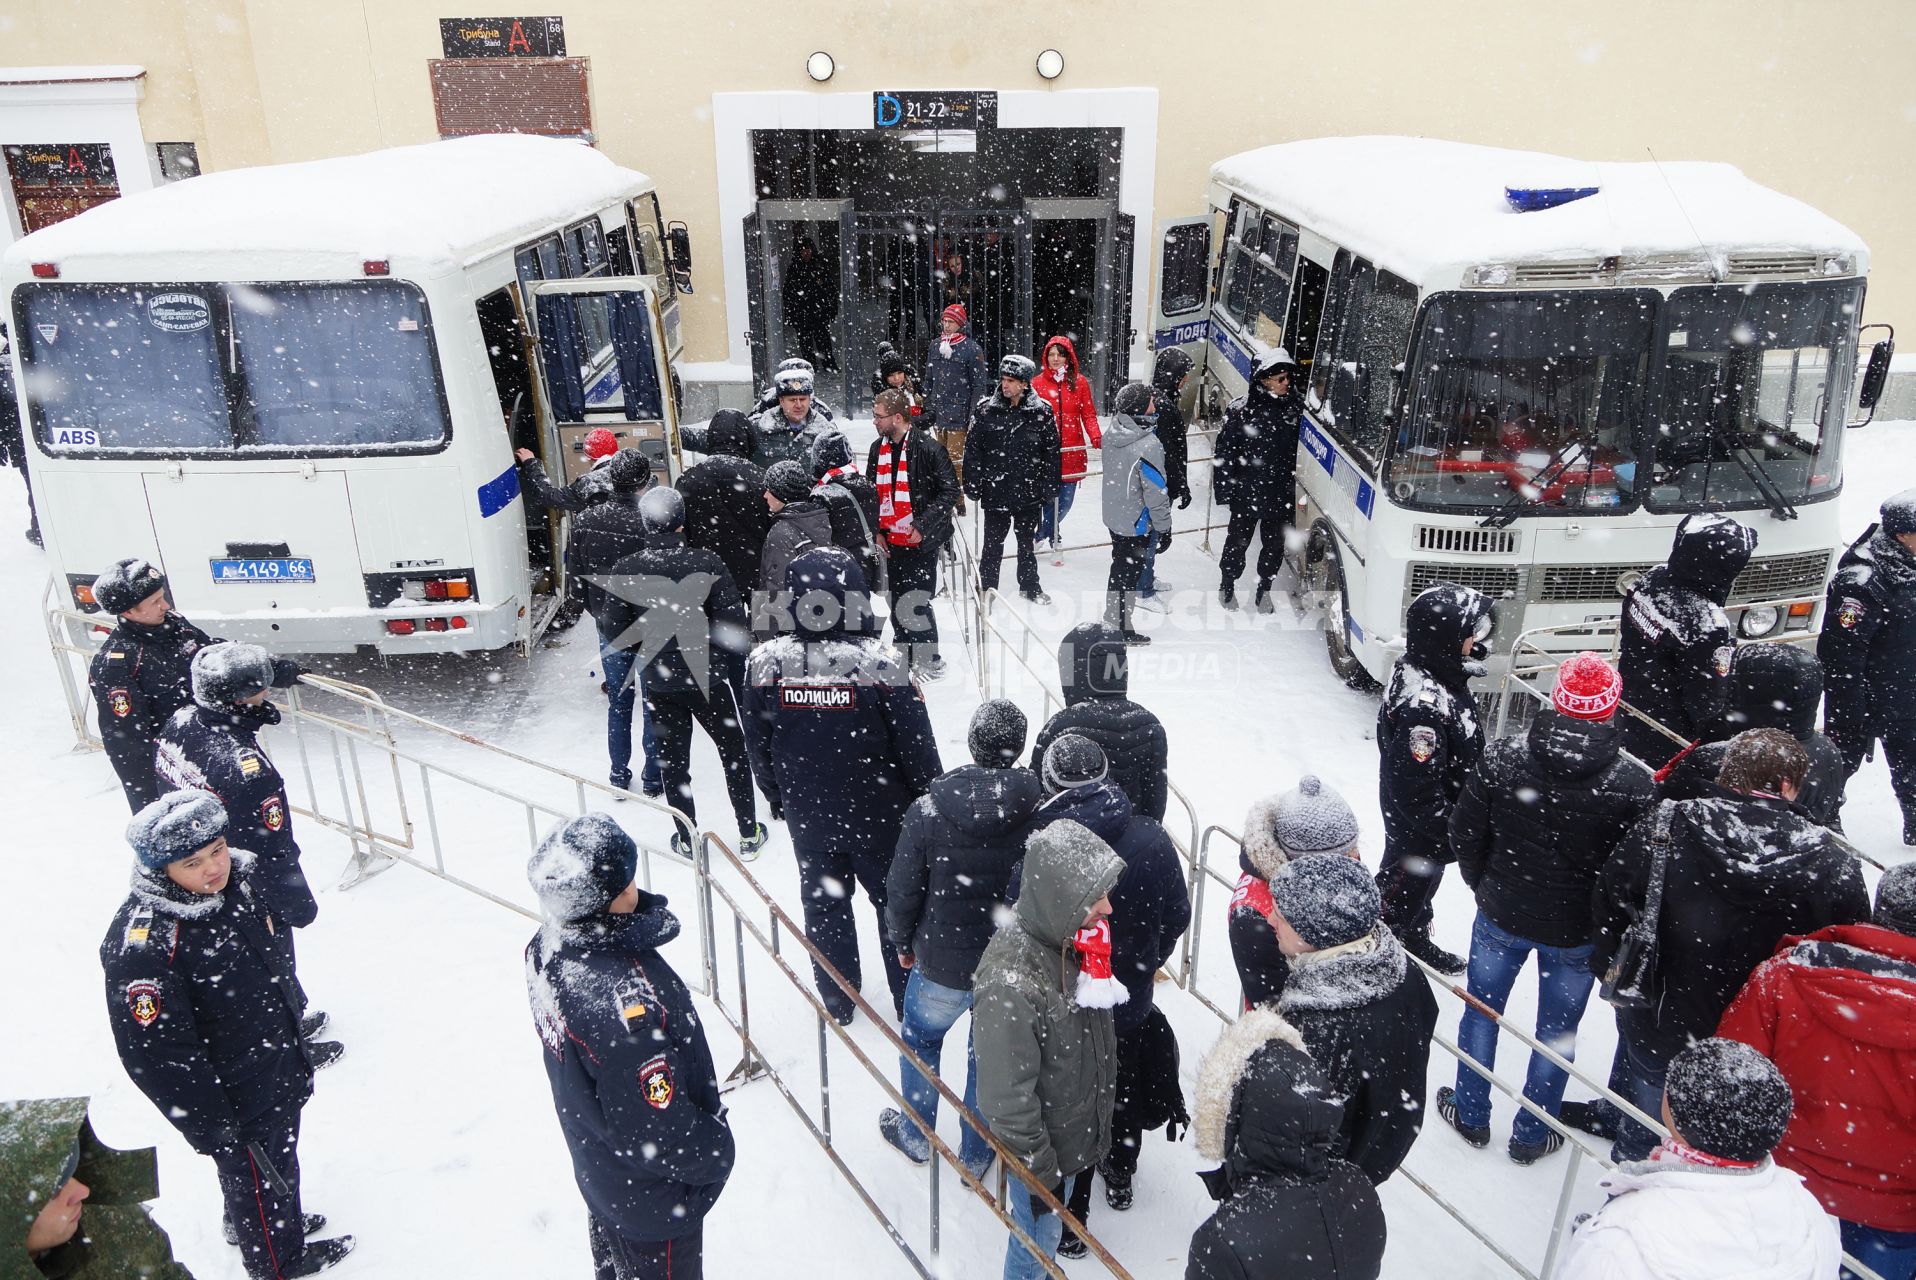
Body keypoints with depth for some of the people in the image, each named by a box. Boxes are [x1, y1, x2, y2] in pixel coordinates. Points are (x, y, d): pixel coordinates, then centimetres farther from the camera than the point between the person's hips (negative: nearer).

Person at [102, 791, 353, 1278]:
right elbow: (157, 1054, -27)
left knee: (281, 1157, 29)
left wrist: (298, 1033, 19)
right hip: (236, 1098, -6)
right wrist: (209, 1127, -21)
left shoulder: (240, 881, -10)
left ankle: (282, 1219, 57)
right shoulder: (143, 944, -34)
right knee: (254, 1173, 19)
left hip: (282, 1069, 7)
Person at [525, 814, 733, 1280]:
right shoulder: (621, 999, -43)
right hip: (653, 1198, -7)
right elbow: (656, 1133, -32)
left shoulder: (548, 946, -16)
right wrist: (716, 1154, -14)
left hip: (597, 1166, 7)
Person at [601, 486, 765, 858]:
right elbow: (733, 622, -13)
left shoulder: (625, 570, -9)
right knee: (733, 752, 16)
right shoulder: (706, 562, -15)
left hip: (657, 681, 1)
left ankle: (688, 839, 26)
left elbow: (616, 632, -4)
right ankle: (749, 834, 23)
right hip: (708, 677, -1)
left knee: (672, 759, 16)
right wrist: (736, 670, 3)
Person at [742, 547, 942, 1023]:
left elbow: (759, 746, -1)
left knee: (823, 902, 21)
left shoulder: (766, 663, -15)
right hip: (880, 816, -2)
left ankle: (837, 1000, 37)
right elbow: (918, 750, -15)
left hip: (807, 816, 3)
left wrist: (778, 797, 16)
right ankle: (912, 1000, 32)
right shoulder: (881, 666, -24)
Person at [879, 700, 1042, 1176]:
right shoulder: (1043, 810, -19)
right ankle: (977, 1154, 41)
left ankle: (916, 1135, 48)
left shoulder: (928, 809, -20)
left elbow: (902, 891, -10)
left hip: (942, 963, -1)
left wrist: (902, 941, 10)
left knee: (921, 1040, 27)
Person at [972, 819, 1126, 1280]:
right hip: (1039, 1151, -7)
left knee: (1045, 1232, 26)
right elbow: (1008, 1098, -27)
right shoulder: (1009, 983, -36)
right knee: (1038, 1236, 14)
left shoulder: (1070, 940, -9)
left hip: (1075, 1131, 7)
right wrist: (1040, 1171, -17)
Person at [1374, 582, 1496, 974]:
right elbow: (1417, 785, -33)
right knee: (1405, 887, 14)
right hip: (1417, 826, -9)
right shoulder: (1422, 706, -39)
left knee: (1421, 886, 30)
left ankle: (1416, 943, 53)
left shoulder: (1431, 672, -7)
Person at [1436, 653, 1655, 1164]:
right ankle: (1530, 1136, 35)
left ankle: (1471, 1116, 37)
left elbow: (1465, 833, -8)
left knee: (1482, 1011, 21)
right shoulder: (1635, 785, -20)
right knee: (1558, 1033, 19)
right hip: (1578, 931, 0)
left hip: (1501, 916, 1)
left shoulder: (1503, 756, -17)